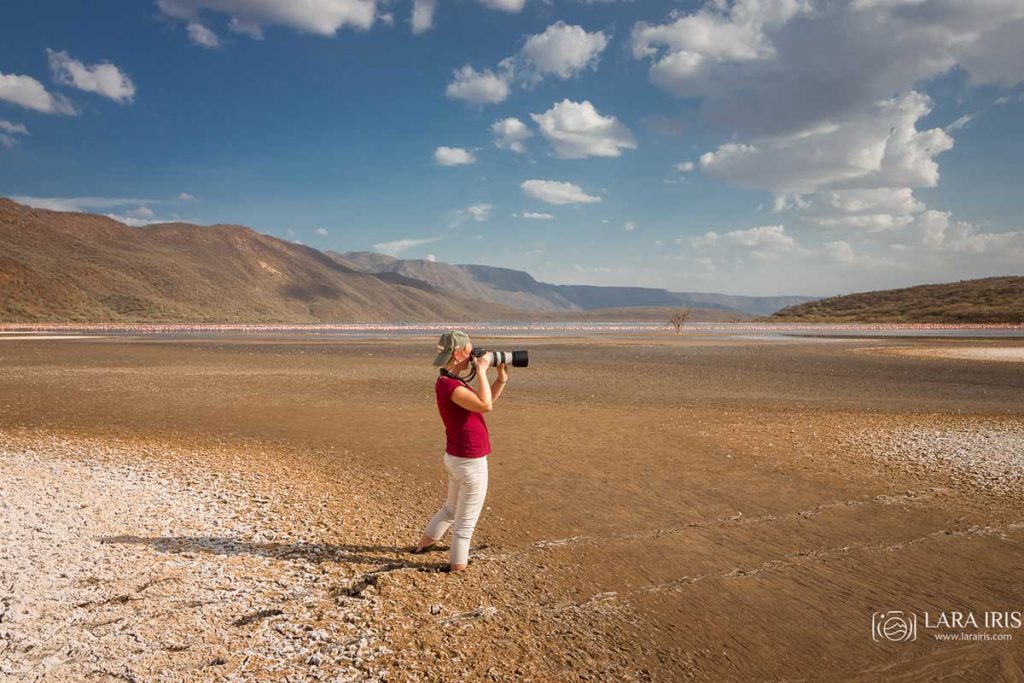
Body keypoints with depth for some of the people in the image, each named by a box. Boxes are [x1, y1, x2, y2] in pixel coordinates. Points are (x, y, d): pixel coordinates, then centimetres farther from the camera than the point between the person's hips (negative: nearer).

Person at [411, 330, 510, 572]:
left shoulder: (450, 382, 8)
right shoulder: (449, 385, -24)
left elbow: (484, 402, 15)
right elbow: (485, 406, -37)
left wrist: (501, 379, 2)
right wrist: (481, 370, -28)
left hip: (457, 458, 10)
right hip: (471, 462, -10)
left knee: (451, 509, 29)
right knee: (466, 520, 8)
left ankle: (423, 545, 43)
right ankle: (457, 566, 22)